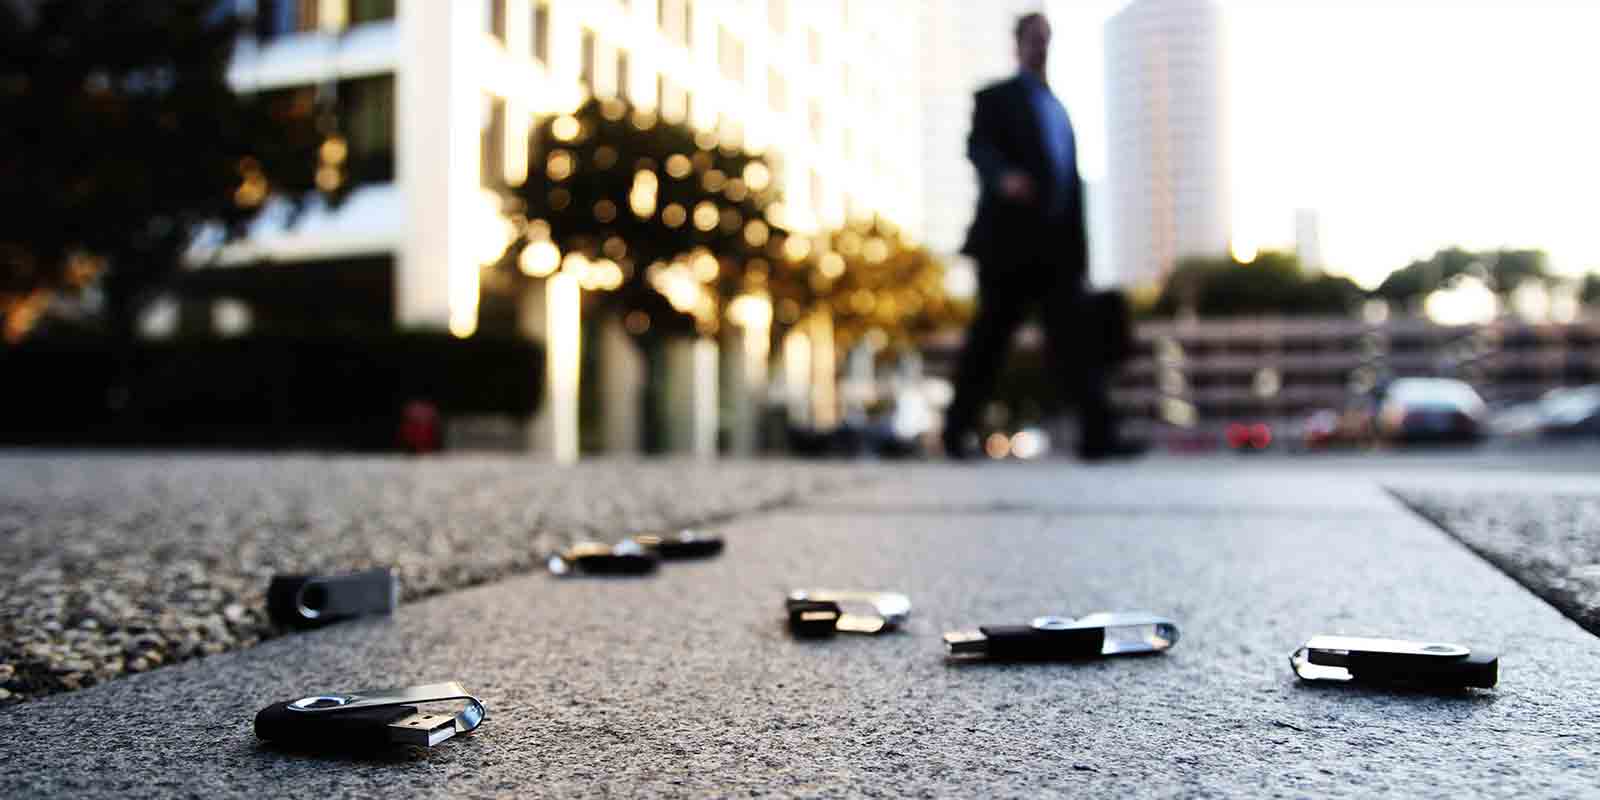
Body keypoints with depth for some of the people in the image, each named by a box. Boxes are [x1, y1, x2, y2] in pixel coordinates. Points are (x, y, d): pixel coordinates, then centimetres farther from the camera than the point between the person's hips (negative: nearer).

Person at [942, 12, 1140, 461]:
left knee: (1078, 337, -6)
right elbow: (979, 148, -12)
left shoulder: (1058, 108, 24)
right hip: (1009, 240, -5)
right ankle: (957, 432, 12)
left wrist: (1077, 245, 17)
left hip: (1056, 246, 6)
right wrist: (1003, 175, -35)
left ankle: (1097, 435, -11)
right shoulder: (996, 98, 6)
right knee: (989, 340, -1)